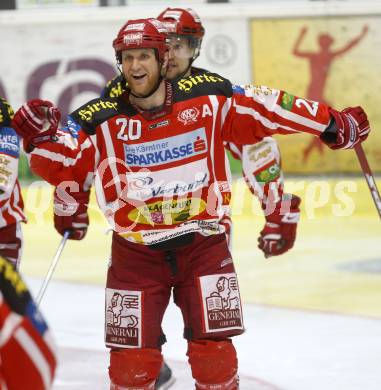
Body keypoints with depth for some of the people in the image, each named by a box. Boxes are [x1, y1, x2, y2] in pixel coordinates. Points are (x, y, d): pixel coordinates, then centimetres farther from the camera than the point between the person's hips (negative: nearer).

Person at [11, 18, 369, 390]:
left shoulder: (208, 97, -4)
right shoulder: (102, 119, -5)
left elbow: (265, 109, 1)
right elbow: (64, 170, -6)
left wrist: (330, 123, 1)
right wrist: (42, 136, -24)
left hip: (203, 244, 0)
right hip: (136, 253, 0)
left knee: (214, 349, 1)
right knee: (133, 357, 0)